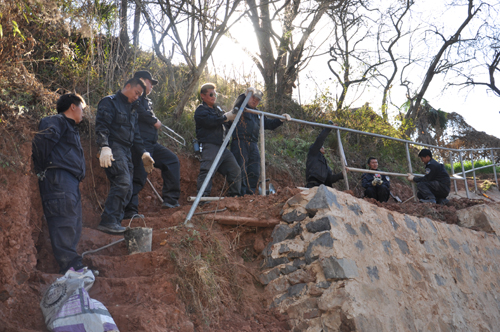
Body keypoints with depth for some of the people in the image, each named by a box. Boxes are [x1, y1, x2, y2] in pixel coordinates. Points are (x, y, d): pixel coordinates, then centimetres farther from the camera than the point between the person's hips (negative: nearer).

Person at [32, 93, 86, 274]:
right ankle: (69, 268, -14)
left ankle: (75, 267, 15)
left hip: (70, 183, 10)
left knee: (73, 228, 10)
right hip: (59, 179, -10)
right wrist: (43, 167, -11)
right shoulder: (57, 121, -2)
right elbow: (40, 140, -19)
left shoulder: (70, 127, 30)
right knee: (65, 225, -13)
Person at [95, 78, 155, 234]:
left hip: (126, 151, 9)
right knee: (123, 182, -24)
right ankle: (107, 221, -23)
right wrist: (104, 147, -25)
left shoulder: (132, 110, 27)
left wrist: (143, 153, 17)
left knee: (126, 190, 3)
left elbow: (135, 135, 29)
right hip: (113, 149, -9)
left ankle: (115, 223, 7)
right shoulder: (110, 102, 1)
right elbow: (101, 126, -12)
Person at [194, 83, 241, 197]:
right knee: (207, 171, -20)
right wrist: (225, 117, -10)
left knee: (235, 170, 6)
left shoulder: (218, 109, 27)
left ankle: (234, 195, 15)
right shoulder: (201, 110, 1)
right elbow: (210, 121, -19)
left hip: (222, 147, 8)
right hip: (209, 146, -8)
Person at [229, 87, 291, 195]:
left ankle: (250, 194, 10)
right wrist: (246, 93, -25)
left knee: (255, 172, 4)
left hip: (253, 145, 7)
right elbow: (237, 104, -13)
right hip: (240, 143, -7)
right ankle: (241, 195, -11)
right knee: (241, 170, -12)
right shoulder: (241, 108, 8)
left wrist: (281, 120, 17)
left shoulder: (258, 114, 28)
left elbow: (268, 124, 30)